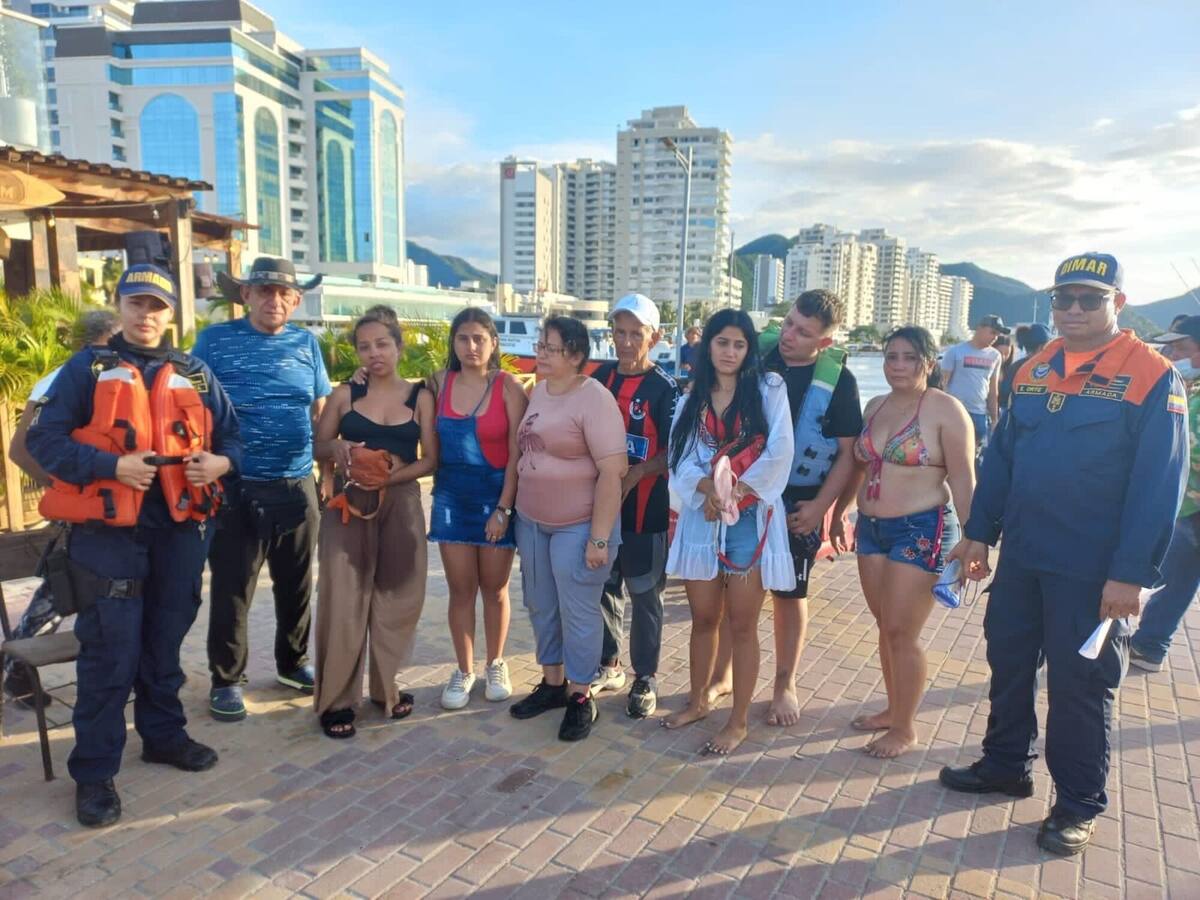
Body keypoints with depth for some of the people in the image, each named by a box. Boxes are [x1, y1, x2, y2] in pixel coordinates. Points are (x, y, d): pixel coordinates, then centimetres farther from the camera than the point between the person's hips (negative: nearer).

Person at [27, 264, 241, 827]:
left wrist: (222, 461, -6)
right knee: (110, 652, -1)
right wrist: (111, 467, -18)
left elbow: (231, 434, 16)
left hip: (179, 530, 4)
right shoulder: (87, 369, 1)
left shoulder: (195, 375, 12)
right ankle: (94, 772, 12)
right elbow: (44, 439, -5)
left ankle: (164, 734, 33)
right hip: (108, 532, -3)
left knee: (165, 642, 16)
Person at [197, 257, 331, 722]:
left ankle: (292, 662, 33)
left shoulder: (306, 343, 8)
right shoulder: (215, 339, -1)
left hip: (297, 486, 3)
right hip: (235, 487, -3)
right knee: (231, 588, 5)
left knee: (296, 584, 14)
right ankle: (227, 679, 21)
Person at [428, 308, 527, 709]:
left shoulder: (509, 387, -9)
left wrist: (503, 507, -13)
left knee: (495, 588, 11)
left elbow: (516, 453, -10)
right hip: (451, 498, 2)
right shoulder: (440, 383, 1)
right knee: (461, 589, 8)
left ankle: (495, 665, 30)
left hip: (495, 497, -2)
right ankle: (464, 670, 24)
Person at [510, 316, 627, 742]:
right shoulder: (537, 392, 7)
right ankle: (552, 683, 33)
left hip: (578, 524, -7)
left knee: (577, 610, 3)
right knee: (541, 606, 16)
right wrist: (516, 510, 14)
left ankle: (580, 696, 20)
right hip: (531, 520, 8)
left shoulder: (593, 399, -17)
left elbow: (612, 471, -21)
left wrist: (599, 537, -22)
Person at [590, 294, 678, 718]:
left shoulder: (664, 388, -8)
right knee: (603, 588, 15)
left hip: (645, 509, -5)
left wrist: (634, 474, -23)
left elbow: (672, 454, -10)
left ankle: (645, 678, 22)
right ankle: (608, 666, 33)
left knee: (644, 595, 6)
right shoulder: (600, 377, 6)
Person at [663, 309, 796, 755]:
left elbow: (779, 452, -10)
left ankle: (739, 720, 19)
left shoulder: (768, 389, -1)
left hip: (750, 518, -3)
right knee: (703, 618, 15)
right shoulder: (692, 399, 9)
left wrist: (735, 492, -15)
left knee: (742, 625, 4)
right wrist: (708, 487, -19)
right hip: (702, 517, 3)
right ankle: (698, 701, 34)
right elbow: (680, 457, -1)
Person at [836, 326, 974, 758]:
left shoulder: (945, 410, -10)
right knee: (885, 626, 15)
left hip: (920, 532, -7)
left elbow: (963, 480, -12)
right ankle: (894, 709, 31)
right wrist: (839, 512, 19)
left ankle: (905, 728, 16)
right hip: (871, 527, 7)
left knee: (902, 632, -2)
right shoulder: (875, 406, 10)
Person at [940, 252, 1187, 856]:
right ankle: (1005, 766, 37)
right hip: (1021, 556, 6)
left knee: (1079, 684, 7)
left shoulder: (1151, 377, -10)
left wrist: (1131, 574, -17)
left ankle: (1078, 804, 26)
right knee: (1008, 663, 17)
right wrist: (978, 533, 9)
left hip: (1092, 572, -5)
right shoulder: (1032, 371, 7)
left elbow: (1160, 485, -14)